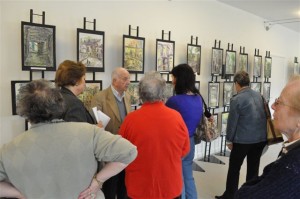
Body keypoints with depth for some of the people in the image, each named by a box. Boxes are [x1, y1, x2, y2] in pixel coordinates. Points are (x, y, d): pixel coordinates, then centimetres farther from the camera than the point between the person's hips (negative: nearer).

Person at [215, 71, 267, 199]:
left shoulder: (236, 99, -13)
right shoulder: (259, 95, 4)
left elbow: (232, 122, -11)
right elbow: (264, 116, 9)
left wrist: (229, 140, 0)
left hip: (243, 140, -6)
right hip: (260, 138, 6)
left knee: (234, 168, 8)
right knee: (253, 168, 15)